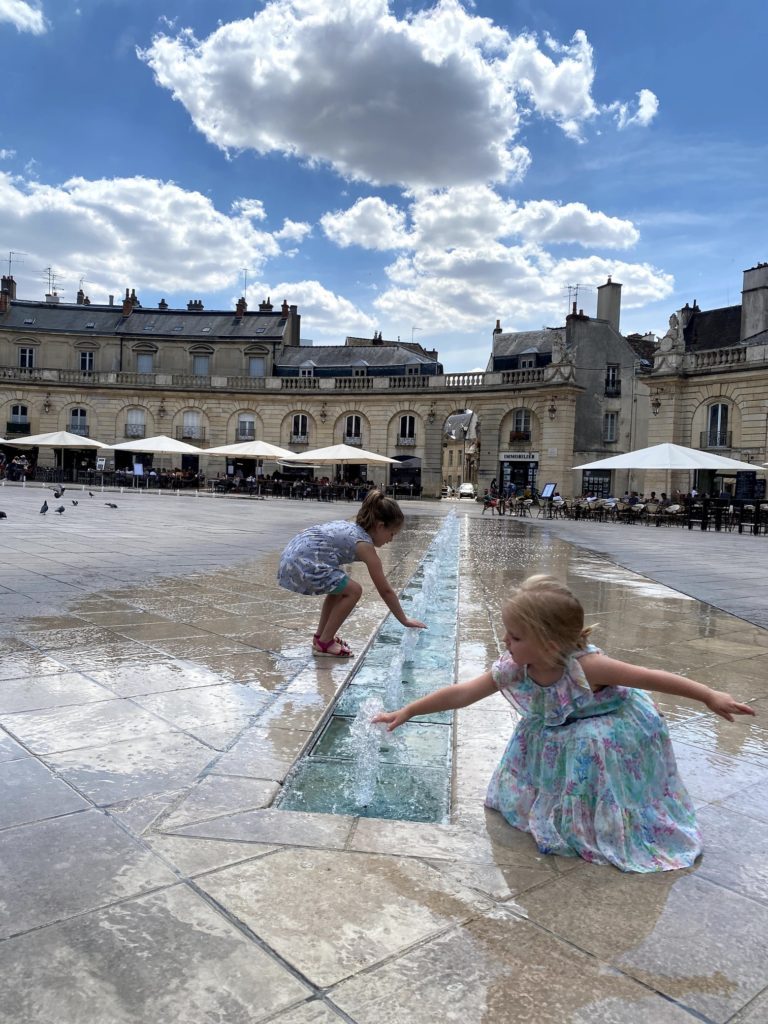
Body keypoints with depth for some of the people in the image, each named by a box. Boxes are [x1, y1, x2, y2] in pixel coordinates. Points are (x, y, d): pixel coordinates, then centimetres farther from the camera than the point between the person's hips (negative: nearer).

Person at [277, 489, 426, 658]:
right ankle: (324, 644, 5)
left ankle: (321, 636, 30)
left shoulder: (349, 526, 17)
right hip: (302, 565, -10)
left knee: (340, 586, 24)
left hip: (291, 557, 10)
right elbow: (385, 591, -3)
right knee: (353, 590, -3)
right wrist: (405, 620, 5)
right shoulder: (365, 544, -7)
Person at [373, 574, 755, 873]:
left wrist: (711, 697, -26)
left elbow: (651, 677, -30)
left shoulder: (585, 665, -39)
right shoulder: (511, 671, -25)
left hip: (612, 735, -5)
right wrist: (407, 711, -21)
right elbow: (460, 693, -20)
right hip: (563, 734, 6)